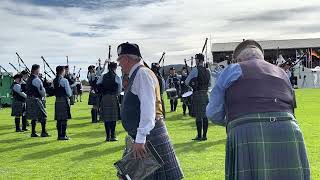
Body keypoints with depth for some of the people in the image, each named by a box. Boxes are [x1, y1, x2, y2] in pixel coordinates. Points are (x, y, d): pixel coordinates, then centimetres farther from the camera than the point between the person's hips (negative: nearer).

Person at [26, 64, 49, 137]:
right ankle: (43, 132, -3)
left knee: (34, 116, 13)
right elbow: (41, 90, -15)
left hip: (29, 99, 9)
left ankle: (33, 132, 15)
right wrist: (43, 96, 6)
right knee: (43, 115, -3)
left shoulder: (29, 79, 14)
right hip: (36, 99, -9)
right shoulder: (36, 79, -15)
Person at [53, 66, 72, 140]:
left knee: (59, 119, 10)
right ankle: (63, 135, 0)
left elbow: (54, 90, 15)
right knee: (64, 119, -1)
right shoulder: (64, 80, -12)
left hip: (57, 101, 7)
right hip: (64, 101, -7)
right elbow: (69, 93, -11)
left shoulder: (54, 80, 8)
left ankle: (59, 135, 15)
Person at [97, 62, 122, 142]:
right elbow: (120, 90, -2)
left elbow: (98, 85, 0)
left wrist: (103, 92, 12)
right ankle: (112, 136, 0)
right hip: (113, 98, -3)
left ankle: (108, 136, 9)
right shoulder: (117, 78, -2)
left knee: (106, 117, 7)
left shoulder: (103, 76, 6)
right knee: (113, 117, 2)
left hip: (104, 98, 3)